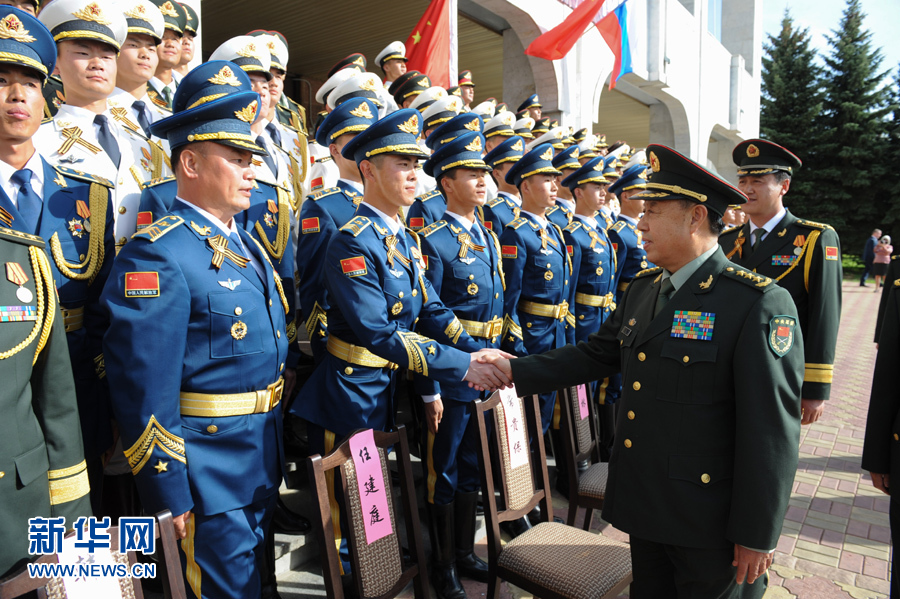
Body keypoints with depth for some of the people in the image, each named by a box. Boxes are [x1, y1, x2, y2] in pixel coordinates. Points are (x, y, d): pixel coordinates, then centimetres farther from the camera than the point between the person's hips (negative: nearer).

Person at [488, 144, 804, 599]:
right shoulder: (643, 289, 5)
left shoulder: (759, 304, -19)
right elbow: (596, 354, 12)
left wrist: (756, 536, -15)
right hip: (645, 508, 7)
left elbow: (772, 432, -19)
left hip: (708, 522, -7)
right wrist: (515, 370, 6)